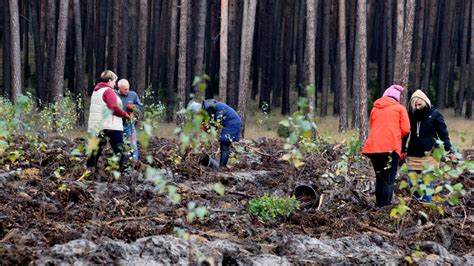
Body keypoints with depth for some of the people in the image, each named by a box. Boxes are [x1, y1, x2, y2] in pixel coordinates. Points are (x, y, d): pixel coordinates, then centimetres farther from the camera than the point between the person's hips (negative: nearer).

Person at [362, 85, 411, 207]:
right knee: (389, 180, -1)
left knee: (380, 179, 15)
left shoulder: (374, 109, 18)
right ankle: (386, 206, -8)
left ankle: (379, 206, 14)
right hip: (391, 147, -4)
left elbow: (372, 127, 17)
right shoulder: (399, 108, 6)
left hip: (373, 147, 4)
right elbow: (405, 129, 1)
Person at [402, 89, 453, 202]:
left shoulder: (434, 114, -4)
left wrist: (449, 150, -10)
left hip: (428, 155, -4)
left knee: (427, 184, -3)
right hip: (413, 156, 4)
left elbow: (443, 133, -4)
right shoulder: (411, 114, 6)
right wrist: (403, 150, 10)